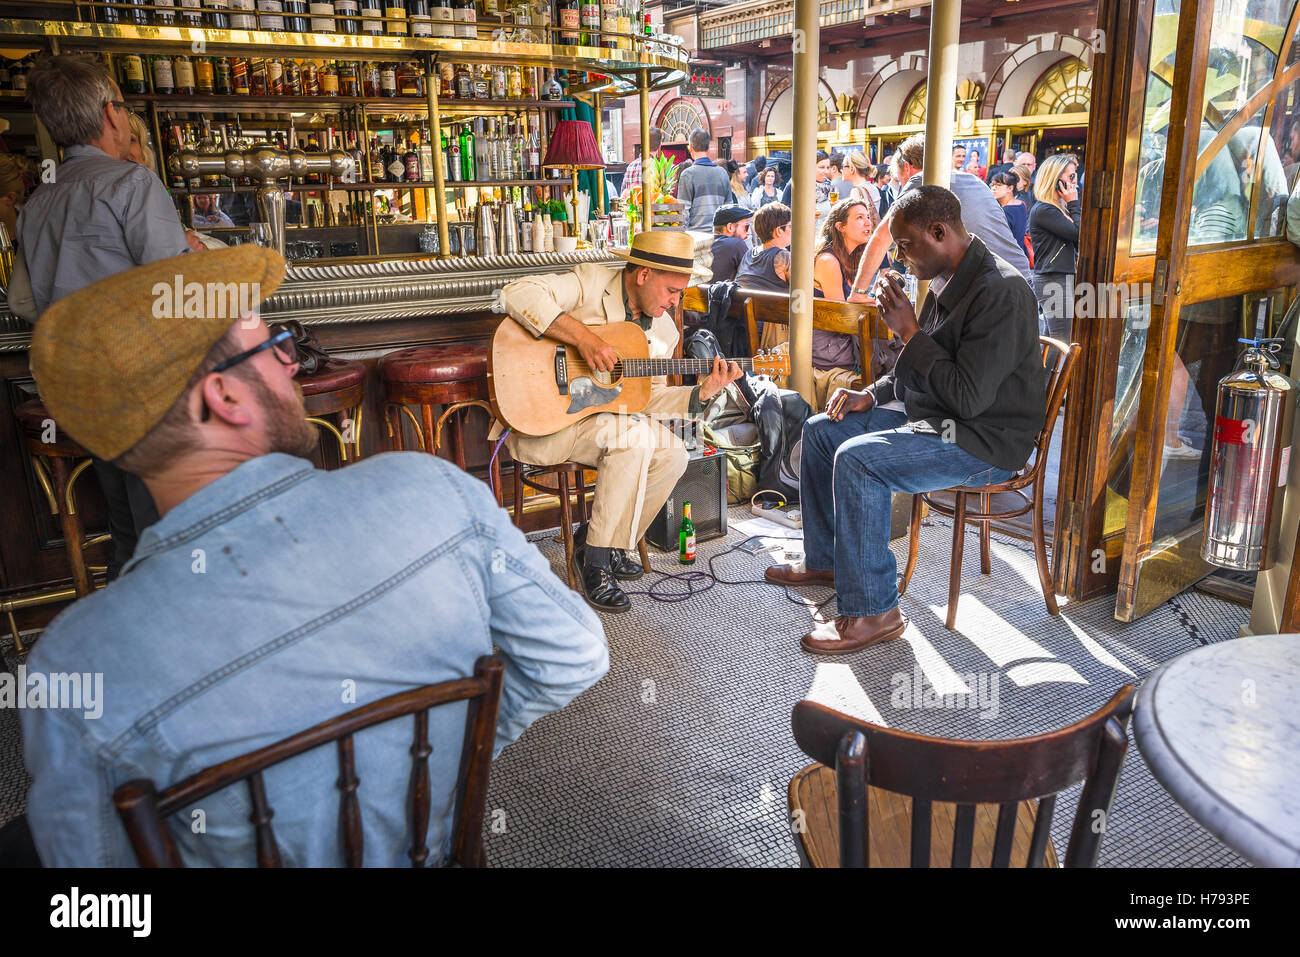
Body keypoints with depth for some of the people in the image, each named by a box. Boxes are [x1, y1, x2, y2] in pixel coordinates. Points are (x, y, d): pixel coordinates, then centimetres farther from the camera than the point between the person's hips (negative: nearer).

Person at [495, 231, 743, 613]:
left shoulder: (664, 331, 8)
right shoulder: (590, 283, -12)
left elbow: (647, 399, 9)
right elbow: (517, 293, -27)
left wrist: (701, 394, -7)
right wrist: (582, 336, -33)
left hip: (600, 417, 7)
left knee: (672, 453, -10)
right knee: (635, 437, -28)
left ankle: (609, 542, 7)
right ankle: (595, 558, -16)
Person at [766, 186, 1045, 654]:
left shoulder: (1000, 291, -22)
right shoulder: (947, 281, 10)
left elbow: (969, 397, -27)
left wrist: (909, 332, -20)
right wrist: (872, 394, 6)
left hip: (987, 441, -10)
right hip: (935, 419, 10)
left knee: (858, 459, -30)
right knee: (820, 430, 9)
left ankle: (873, 611, -19)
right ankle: (826, 560, 21)